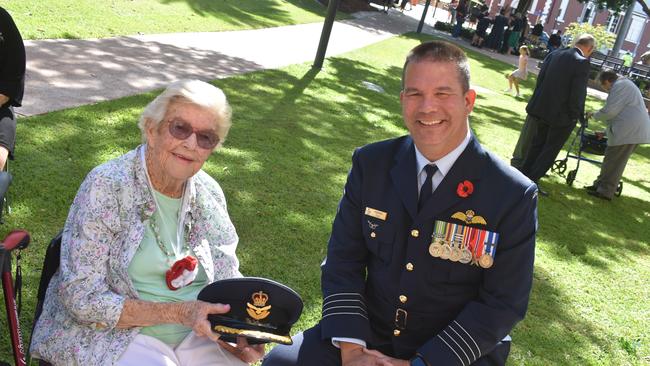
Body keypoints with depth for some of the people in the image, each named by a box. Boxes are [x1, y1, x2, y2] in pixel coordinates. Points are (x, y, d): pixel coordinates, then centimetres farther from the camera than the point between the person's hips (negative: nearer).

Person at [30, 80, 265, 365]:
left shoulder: (209, 193, 0)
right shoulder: (106, 187, -15)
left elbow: (228, 279, 7)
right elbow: (82, 299, -17)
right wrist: (178, 313, -25)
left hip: (200, 335, 4)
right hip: (118, 333, -4)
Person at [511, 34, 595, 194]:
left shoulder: (554, 54, 1)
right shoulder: (582, 63, -16)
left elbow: (540, 79, 5)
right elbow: (577, 94, -18)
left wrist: (539, 102, 14)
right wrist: (576, 115, -6)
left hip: (542, 108, 6)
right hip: (562, 115, -5)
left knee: (536, 145, 18)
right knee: (550, 149, 7)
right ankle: (531, 181, 6)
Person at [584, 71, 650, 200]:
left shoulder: (619, 86, -11)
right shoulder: (625, 84, 24)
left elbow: (609, 111, -17)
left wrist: (594, 114, 1)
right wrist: (606, 131, 27)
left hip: (629, 131, -10)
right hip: (632, 130, 10)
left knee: (613, 162, -4)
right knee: (614, 160, 15)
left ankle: (605, 191, 2)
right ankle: (600, 185, 21)